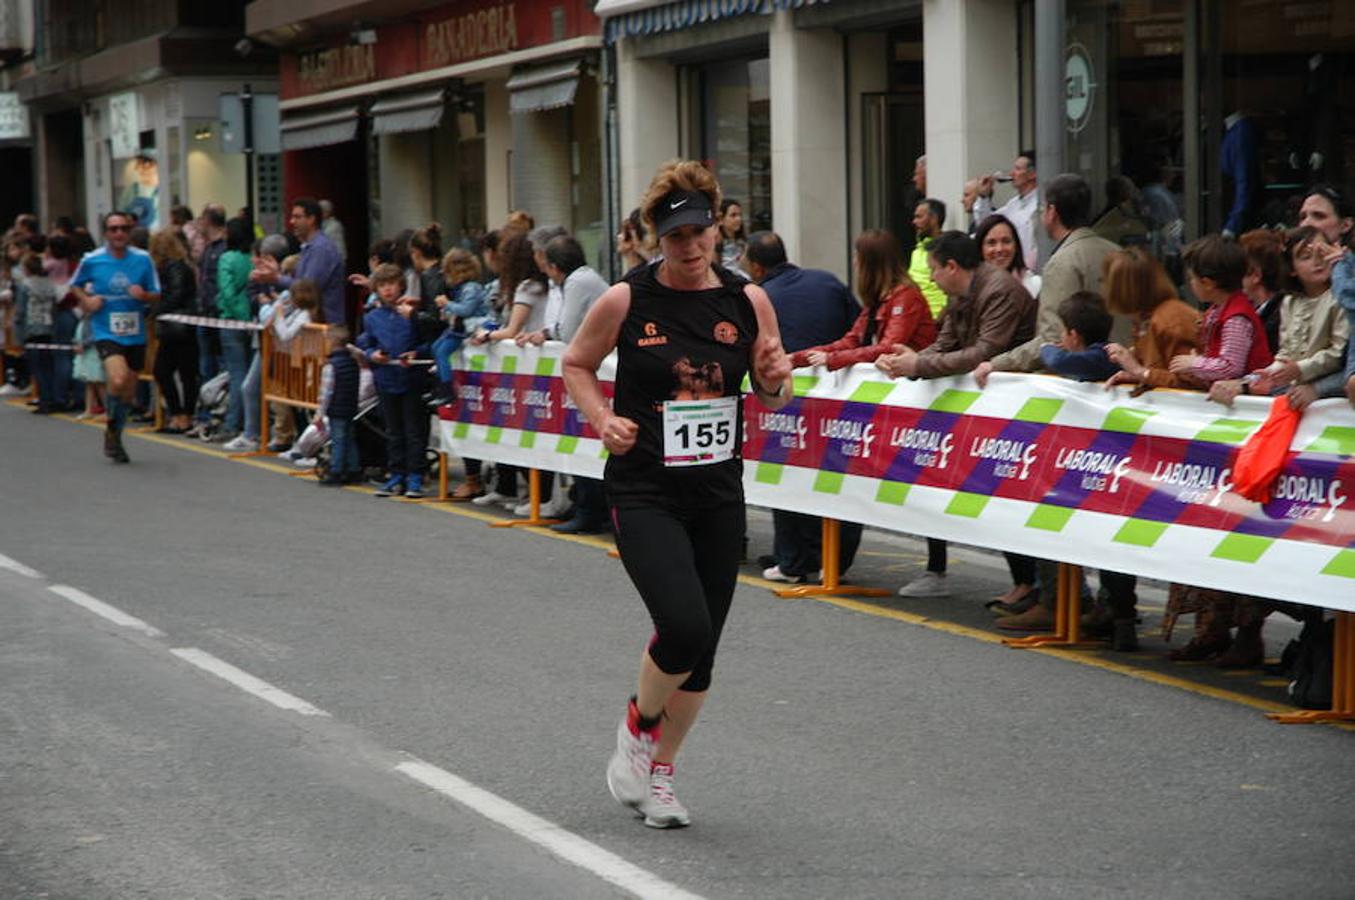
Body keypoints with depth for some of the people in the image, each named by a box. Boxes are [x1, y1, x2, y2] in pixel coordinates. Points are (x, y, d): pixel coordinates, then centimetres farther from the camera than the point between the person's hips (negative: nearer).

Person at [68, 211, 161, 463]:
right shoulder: (91, 260, -3)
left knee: (128, 392, 11)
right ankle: (113, 427, 1)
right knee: (117, 381, -25)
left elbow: (156, 295, 5)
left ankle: (114, 436, 34)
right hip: (106, 332, -3)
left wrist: (143, 295, -16)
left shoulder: (143, 259, -1)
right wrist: (86, 300, -4)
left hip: (135, 334, 3)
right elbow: (75, 285, 14)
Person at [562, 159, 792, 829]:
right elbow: (575, 364, 8)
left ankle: (658, 771, 29)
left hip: (718, 495, 4)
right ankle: (638, 725, 10)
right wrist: (602, 418, -9)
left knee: (701, 648, 8)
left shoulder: (748, 301, 1)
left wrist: (775, 380, -11)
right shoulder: (625, 301, -7)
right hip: (644, 492, -4)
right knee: (685, 628, -21)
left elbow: (771, 398, 11)